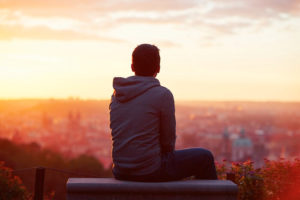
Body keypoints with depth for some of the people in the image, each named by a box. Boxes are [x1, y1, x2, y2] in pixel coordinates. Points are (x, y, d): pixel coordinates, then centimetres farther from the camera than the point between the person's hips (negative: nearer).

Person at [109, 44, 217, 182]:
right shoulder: (163, 94, -13)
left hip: (120, 172, 7)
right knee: (204, 158, 13)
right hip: (150, 172, -7)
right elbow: (169, 138, -8)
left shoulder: (117, 95, 5)